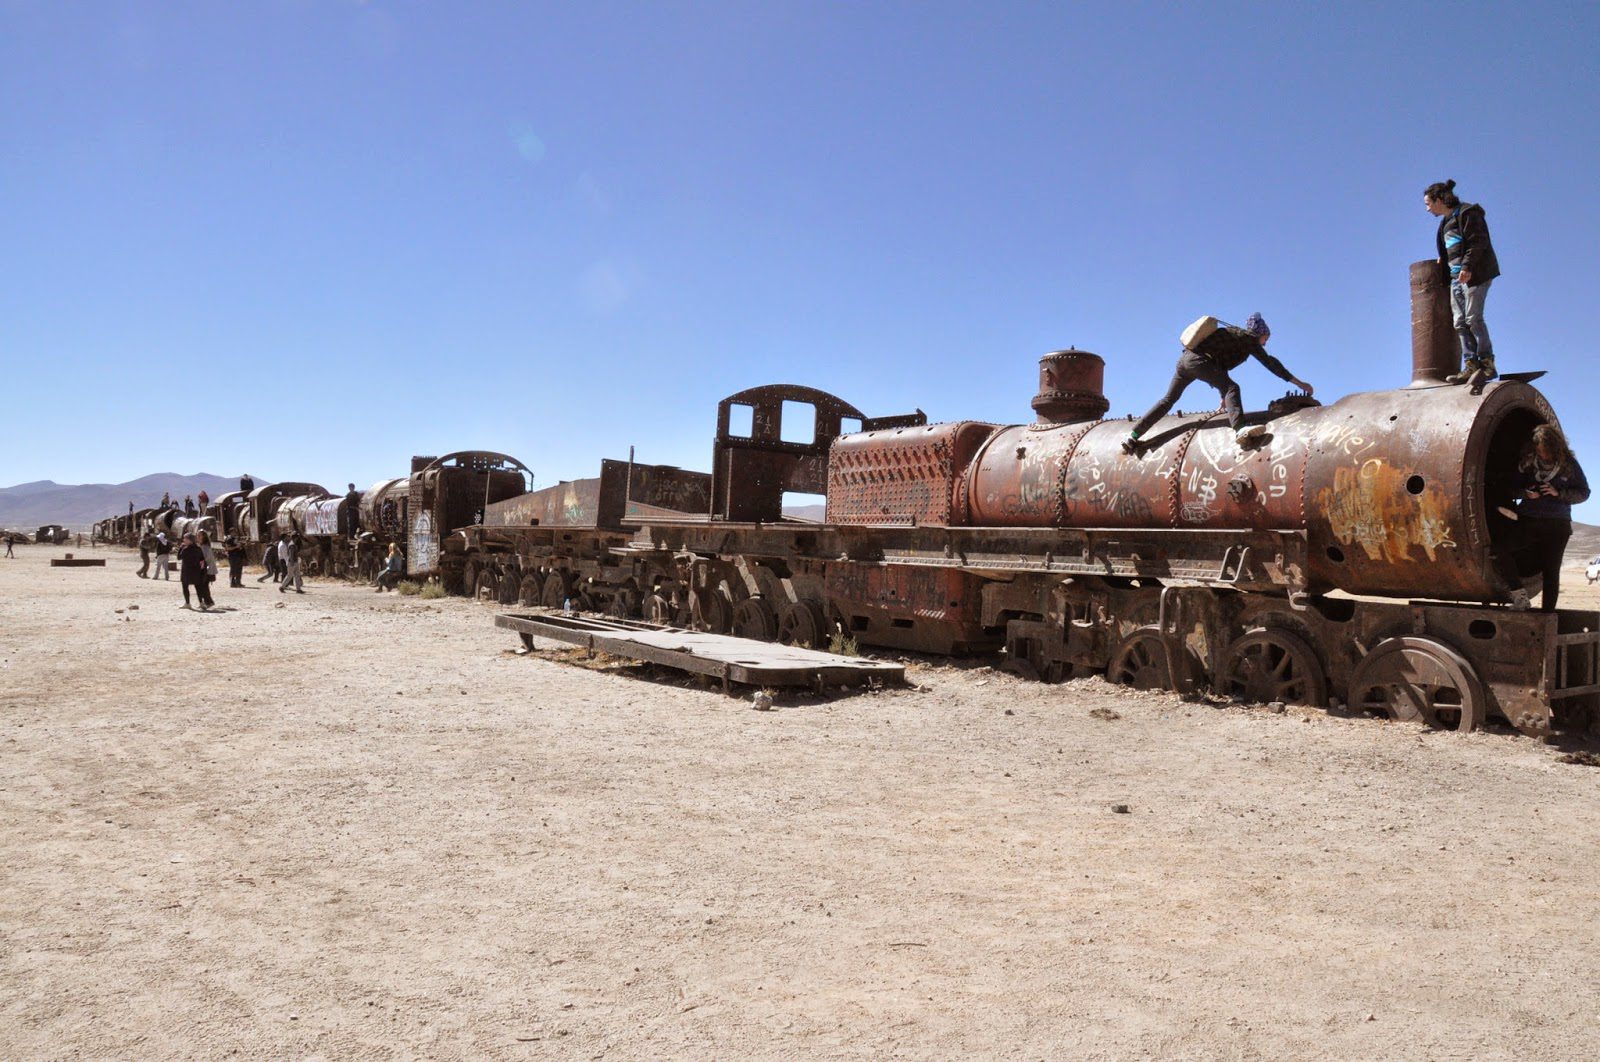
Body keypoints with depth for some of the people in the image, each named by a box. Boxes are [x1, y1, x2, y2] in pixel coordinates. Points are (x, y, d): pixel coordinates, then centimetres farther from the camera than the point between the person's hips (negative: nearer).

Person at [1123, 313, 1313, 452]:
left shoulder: (1236, 336, 31)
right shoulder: (1249, 339, 7)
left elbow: (1220, 367, 35)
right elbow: (1270, 363, 2)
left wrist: (1224, 397, 39)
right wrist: (1298, 383, 6)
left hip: (1185, 358, 9)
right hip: (1198, 360, -9)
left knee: (1168, 399, 12)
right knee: (1232, 388, -16)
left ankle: (1133, 436, 10)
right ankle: (1240, 430, -41)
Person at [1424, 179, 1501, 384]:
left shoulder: (1467, 213, -6)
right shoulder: (1446, 221, 22)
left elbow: (1477, 242, -15)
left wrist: (1467, 267, -23)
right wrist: (1444, 259, 13)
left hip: (1474, 273, -9)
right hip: (1457, 275, 9)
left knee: (1473, 317, -12)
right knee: (1459, 321, 0)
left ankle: (1487, 362, -7)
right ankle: (1471, 364, -3)